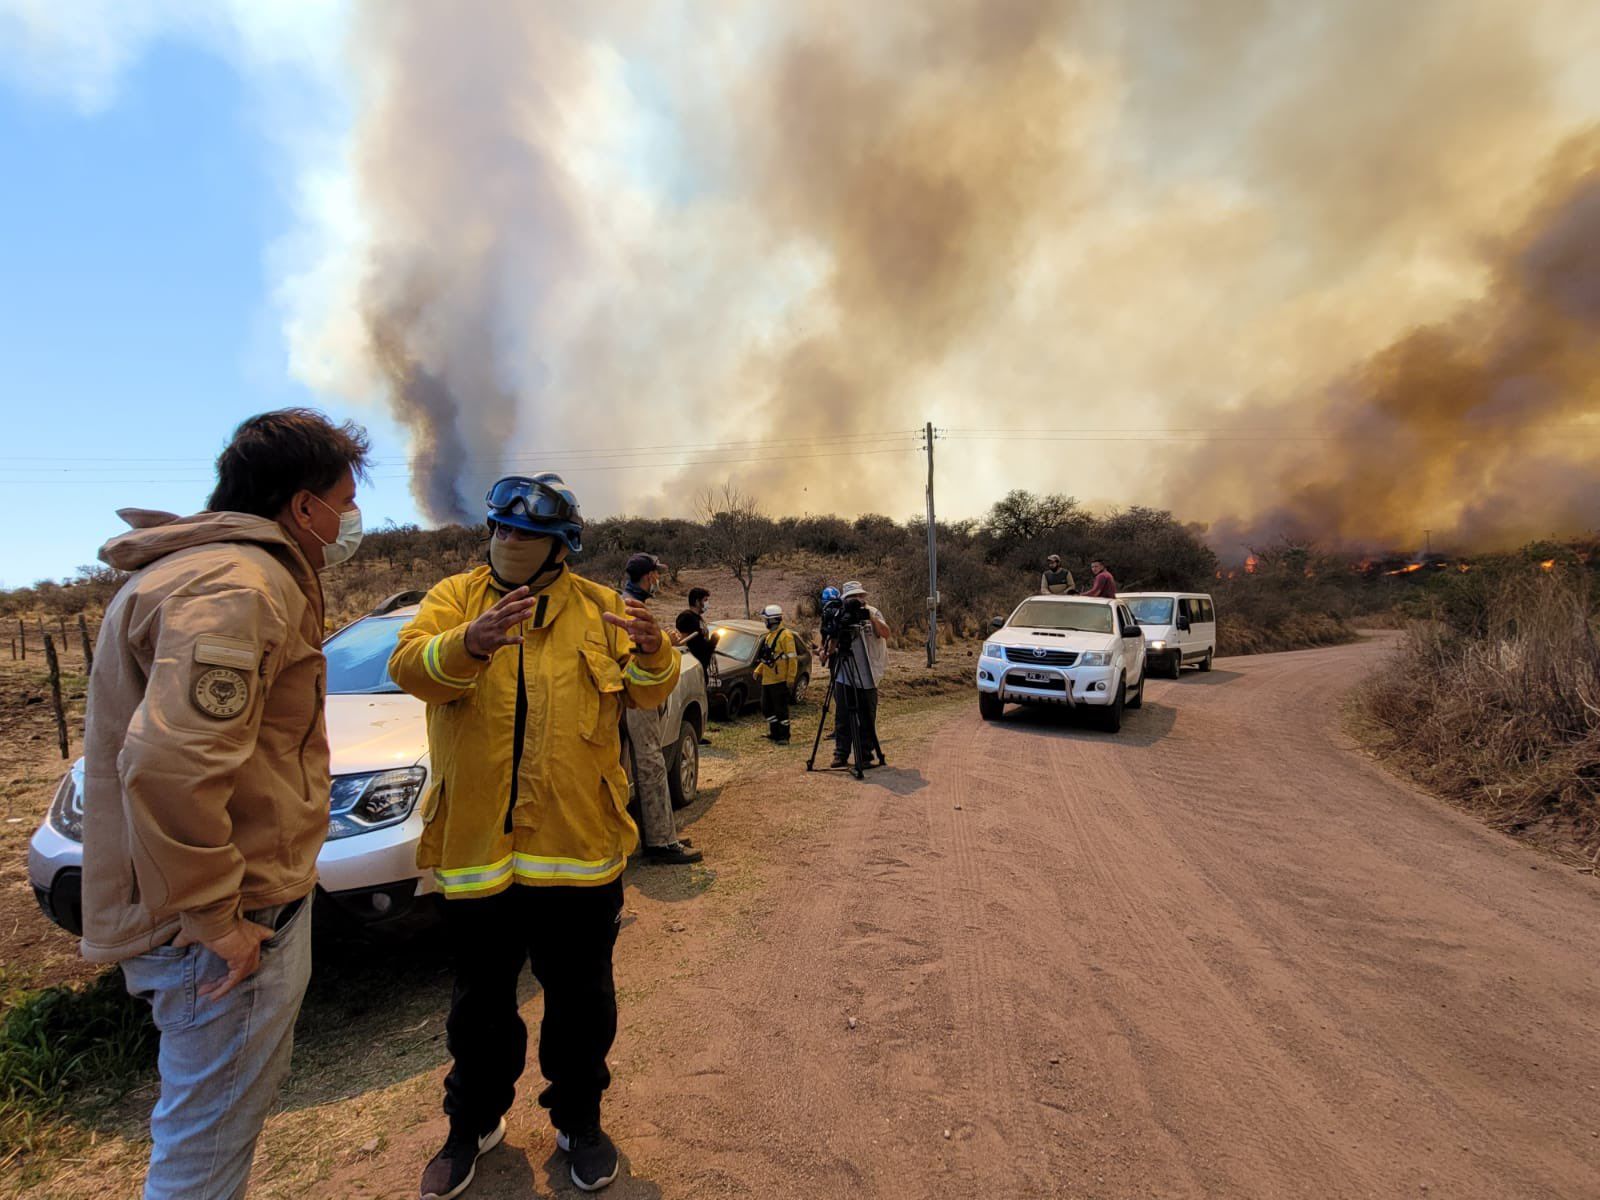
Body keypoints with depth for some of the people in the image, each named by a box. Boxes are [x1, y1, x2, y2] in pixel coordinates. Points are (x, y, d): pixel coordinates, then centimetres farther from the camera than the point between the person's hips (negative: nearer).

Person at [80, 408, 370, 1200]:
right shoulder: (241, 588, -23)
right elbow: (168, 762, -32)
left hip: (241, 904, 10)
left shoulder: (209, 569, 12)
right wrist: (211, 918, -24)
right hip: (236, 924, -10)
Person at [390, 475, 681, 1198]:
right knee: (480, 1000, 19)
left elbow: (646, 692, 0)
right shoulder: (453, 598, 4)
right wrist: (470, 643, -34)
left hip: (579, 842, 0)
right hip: (476, 842, 1)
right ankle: (473, 1123, 44)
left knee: (581, 996, 15)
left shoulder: (598, 609, 4)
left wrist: (652, 654, -23)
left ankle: (579, 1120, 39)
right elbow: (409, 667, -13)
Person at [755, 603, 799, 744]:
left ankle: (784, 736, 7)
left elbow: (792, 658, -16)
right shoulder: (768, 636, 15)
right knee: (766, 708, 14)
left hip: (780, 680, -9)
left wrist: (791, 678, -19)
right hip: (767, 680, 9)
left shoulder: (785, 635, -13)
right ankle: (774, 732, 27)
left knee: (781, 708, -2)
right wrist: (758, 670, 13)